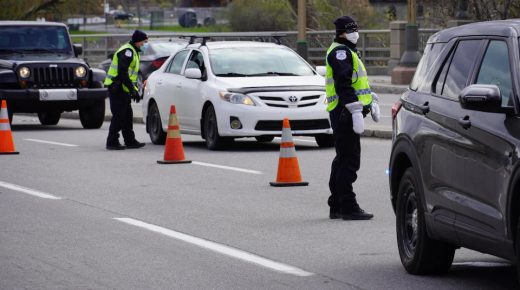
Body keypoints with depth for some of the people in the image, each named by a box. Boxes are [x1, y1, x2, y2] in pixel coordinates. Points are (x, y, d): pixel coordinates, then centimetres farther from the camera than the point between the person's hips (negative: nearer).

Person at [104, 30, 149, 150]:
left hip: (122, 90, 11)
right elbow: (122, 73, -23)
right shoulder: (127, 51, -14)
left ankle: (130, 141, 19)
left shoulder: (132, 52, 20)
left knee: (127, 116, 13)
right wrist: (133, 90, -23)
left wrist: (134, 90, 19)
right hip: (117, 88, -11)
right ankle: (112, 142, -8)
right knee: (119, 116, -10)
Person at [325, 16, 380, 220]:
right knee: (349, 160, -11)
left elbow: (359, 82, 31)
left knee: (342, 159, 15)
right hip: (344, 112, -11)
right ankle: (348, 207, -12)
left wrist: (372, 102, 22)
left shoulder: (349, 52, 23)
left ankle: (336, 206, 21)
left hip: (343, 114, 11)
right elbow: (343, 84, -22)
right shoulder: (340, 52, -12)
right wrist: (355, 110, -26)